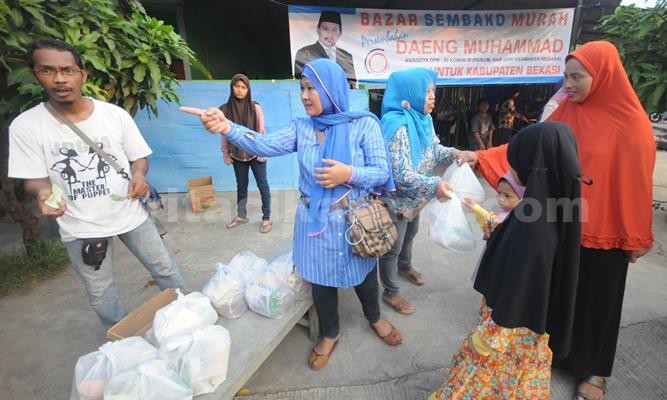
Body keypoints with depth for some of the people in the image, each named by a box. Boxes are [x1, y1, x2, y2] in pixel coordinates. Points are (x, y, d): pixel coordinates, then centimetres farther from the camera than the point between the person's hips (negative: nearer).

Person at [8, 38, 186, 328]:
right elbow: (36, 179, -3)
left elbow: (139, 158, 2)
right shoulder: (25, 126, -7)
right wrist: (43, 193, -27)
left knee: (166, 271, 13)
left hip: (130, 214, 0)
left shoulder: (116, 114, -6)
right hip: (80, 227, 0)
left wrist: (139, 175, -21)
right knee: (100, 294, 15)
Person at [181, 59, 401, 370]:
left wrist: (349, 174, -28)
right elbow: (265, 145, -18)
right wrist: (227, 128, -35)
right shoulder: (301, 127, -3)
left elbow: (382, 172, -11)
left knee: (363, 274, 19)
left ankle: (375, 318, 52)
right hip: (315, 222, 2)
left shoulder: (364, 124, -10)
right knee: (321, 280, 16)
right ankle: (329, 334, 45)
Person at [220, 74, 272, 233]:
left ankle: (266, 218, 19)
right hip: (237, 156, 3)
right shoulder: (225, 109, -3)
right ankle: (241, 215, 34)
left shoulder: (255, 108, -10)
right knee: (241, 186, 17)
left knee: (263, 186, 6)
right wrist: (225, 153, 3)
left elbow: (261, 132, -7)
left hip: (255, 154, -3)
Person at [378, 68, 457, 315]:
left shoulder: (422, 119, -2)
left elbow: (434, 149, 8)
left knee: (410, 233, 30)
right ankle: (390, 293, 30)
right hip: (397, 199, -9)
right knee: (392, 246, 9)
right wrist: (434, 185, -47)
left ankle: (405, 267, 58)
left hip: (414, 196, 9)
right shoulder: (396, 125, -30)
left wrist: (454, 154, -12)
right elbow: (401, 174, -35)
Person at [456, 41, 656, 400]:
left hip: (602, 231, -3)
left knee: (595, 299, 12)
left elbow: (638, 182, -8)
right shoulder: (566, 113, 0)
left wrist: (637, 237, -3)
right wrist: (480, 157, -16)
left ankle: (594, 370, 35)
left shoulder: (631, 123, -11)